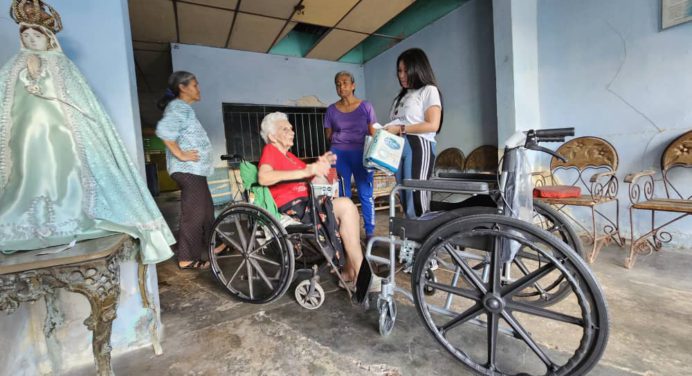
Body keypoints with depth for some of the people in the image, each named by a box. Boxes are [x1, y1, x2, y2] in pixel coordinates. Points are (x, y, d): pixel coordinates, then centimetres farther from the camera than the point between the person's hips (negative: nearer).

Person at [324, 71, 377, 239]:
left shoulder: (366, 106, 4)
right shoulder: (331, 109, 8)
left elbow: (373, 133, 3)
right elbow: (328, 135, 13)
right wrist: (341, 140, 1)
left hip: (361, 153, -1)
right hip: (339, 154, 2)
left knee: (366, 194, -3)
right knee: (342, 195, 5)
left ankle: (370, 233, 7)